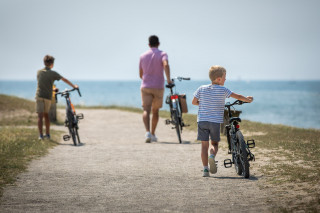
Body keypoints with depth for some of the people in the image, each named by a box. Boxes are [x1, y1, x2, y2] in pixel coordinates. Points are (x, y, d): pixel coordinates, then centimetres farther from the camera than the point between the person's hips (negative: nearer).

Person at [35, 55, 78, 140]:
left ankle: (41, 135, -12)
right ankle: (47, 134, 20)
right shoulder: (53, 73, -4)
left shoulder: (39, 72, 6)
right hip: (48, 96, 0)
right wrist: (74, 86, 9)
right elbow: (64, 80, -2)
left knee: (40, 116, -4)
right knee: (46, 114, 16)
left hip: (39, 96, 0)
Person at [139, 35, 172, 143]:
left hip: (145, 87, 1)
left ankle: (147, 132, -29)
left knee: (146, 110, -7)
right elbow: (166, 65, -23)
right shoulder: (162, 54, 0)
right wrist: (168, 79, -20)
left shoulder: (143, 56, 9)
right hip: (158, 87, -1)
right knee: (155, 111, 14)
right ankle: (153, 134, 21)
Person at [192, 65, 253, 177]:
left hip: (202, 121, 2)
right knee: (215, 143, 13)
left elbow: (194, 102, 6)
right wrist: (248, 99, 19)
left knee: (204, 144, 6)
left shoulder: (202, 89, 2)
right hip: (215, 121, -2)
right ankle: (212, 156, -18)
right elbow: (238, 96, 2)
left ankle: (205, 169, 1)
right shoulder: (222, 90, -5)